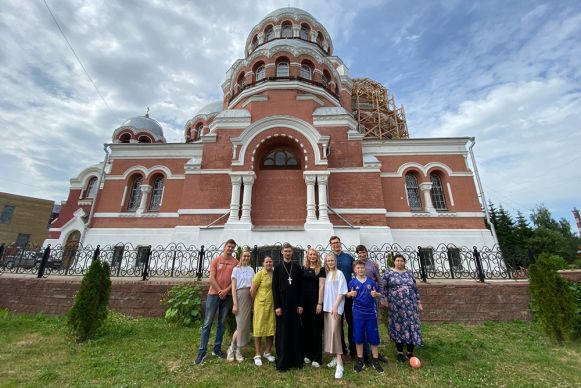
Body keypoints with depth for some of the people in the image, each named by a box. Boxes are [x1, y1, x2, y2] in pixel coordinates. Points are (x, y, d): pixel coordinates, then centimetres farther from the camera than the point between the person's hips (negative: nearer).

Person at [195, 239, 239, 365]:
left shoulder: (236, 262, 0)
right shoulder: (216, 260, 0)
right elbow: (211, 278, -4)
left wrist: (226, 290, -14)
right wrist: (219, 291, -12)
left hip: (227, 296, 1)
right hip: (214, 294, -1)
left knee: (221, 323, 11)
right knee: (207, 323, 2)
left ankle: (217, 349, 22)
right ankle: (202, 352, 10)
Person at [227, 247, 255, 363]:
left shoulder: (251, 269, 9)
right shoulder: (236, 269, -2)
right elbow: (233, 287, -4)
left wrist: (254, 301, 7)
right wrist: (235, 304, -10)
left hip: (250, 297, 4)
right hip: (240, 296, -4)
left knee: (246, 325, 7)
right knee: (241, 324, -5)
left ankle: (237, 350, 21)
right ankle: (232, 348, 15)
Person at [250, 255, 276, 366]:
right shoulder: (259, 274, -11)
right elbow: (252, 290, -8)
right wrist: (258, 300, 3)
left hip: (273, 306, 4)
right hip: (261, 305, -4)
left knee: (271, 329, 12)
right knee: (259, 329, 7)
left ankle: (267, 352, 30)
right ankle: (257, 355, 21)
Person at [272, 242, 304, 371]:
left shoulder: (297, 268, 4)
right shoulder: (277, 267, -1)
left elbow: (301, 287, 4)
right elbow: (274, 288, -4)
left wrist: (300, 304, -1)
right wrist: (277, 306, -9)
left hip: (294, 304, 2)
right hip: (282, 305, -2)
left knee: (295, 332, 9)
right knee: (282, 333, 4)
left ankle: (296, 360, 22)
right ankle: (282, 362, 16)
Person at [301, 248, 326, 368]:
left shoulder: (321, 269, -3)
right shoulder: (303, 268, 5)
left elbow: (321, 287, -7)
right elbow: (300, 284, 6)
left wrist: (319, 303, -12)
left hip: (315, 301, -3)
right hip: (304, 301, 3)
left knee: (316, 328, 4)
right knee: (306, 327, 12)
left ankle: (316, 357, 16)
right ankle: (306, 353, 26)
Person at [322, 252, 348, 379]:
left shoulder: (339, 273, -6)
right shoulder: (325, 274, 10)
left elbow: (341, 292, -10)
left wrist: (335, 307, -16)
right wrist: (323, 305, 6)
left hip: (335, 307, -6)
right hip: (327, 307, 6)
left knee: (334, 331, -13)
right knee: (329, 332, 11)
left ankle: (340, 363, -7)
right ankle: (336, 357, 25)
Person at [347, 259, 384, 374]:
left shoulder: (371, 281, -2)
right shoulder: (352, 282, -4)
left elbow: (378, 295, 8)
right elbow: (347, 295, 3)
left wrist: (376, 294, -14)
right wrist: (351, 294, -18)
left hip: (371, 312, 1)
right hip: (358, 313, 0)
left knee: (373, 337, 10)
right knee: (358, 337, 9)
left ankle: (375, 361, 27)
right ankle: (360, 361, 25)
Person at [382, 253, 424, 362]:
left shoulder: (409, 273, 9)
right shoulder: (389, 272, -1)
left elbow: (415, 289, 13)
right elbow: (383, 288, 0)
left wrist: (419, 303, 9)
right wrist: (385, 301, -4)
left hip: (410, 305, 3)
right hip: (395, 306, -3)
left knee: (411, 327, 4)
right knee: (398, 327, 5)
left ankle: (410, 352, 21)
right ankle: (400, 352, 21)